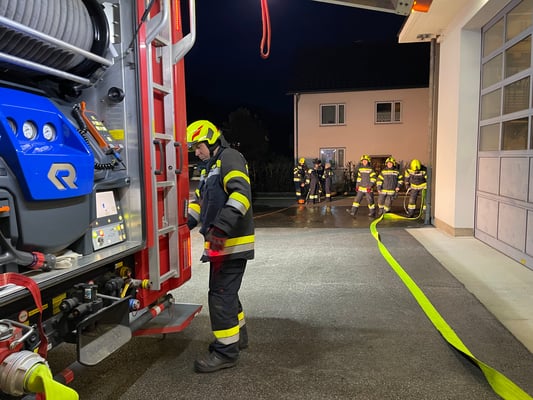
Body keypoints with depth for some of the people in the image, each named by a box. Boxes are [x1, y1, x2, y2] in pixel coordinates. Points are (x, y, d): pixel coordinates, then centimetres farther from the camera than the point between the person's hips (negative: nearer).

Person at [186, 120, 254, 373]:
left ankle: (226, 351, 6)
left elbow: (241, 193, -26)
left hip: (232, 242, -10)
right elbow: (200, 201, 24)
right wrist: (184, 224, 12)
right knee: (226, 290, 19)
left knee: (221, 293, -6)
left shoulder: (230, 158, -10)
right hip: (220, 242, 10)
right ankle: (238, 335, 35)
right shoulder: (210, 167, 21)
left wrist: (221, 226, -34)